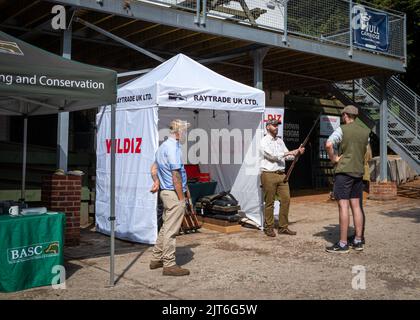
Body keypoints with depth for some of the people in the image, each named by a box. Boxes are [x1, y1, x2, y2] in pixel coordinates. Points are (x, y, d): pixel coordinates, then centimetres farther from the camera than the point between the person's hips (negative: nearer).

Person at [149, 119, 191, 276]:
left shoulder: (163, 146, 15)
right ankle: (169, 265, 1)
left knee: (165, 228, 17)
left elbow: (154, 168, 25)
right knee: (171, 230, -5)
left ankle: (157, 259, 25)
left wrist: (156, 183, 20)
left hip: (165, 191, 10)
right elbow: (176, 175, -20)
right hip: (174, 193, -10)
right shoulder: (173, 148, -17)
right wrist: (181, 197, -18)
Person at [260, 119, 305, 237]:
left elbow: (287, 156, 15)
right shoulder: (264, 141, -3)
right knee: (269, 202, -1)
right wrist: (288, 153, -14)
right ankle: (268, 227, 10)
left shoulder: (280, 141, 18)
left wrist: (297, 152, -2)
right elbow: (272, 155, -15)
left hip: (281, 174, 6)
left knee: (286, 199, 1)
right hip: (269, 175, -6)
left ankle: (283, 227, 10)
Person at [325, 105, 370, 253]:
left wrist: (333, 158, -9)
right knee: (356, 205, 11)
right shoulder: (365, 132, 11)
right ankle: (358, 241, 15)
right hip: (358, 171, 6)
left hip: (343, 170, -6)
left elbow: (328, 144, -22)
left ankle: (342, 244, -5)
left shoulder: (342, 129, -8)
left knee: (343, 205, -6)